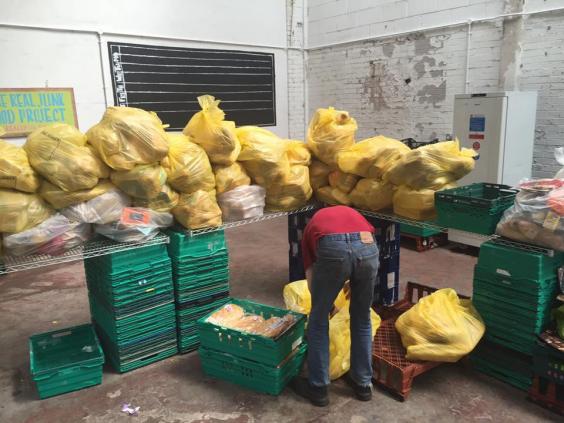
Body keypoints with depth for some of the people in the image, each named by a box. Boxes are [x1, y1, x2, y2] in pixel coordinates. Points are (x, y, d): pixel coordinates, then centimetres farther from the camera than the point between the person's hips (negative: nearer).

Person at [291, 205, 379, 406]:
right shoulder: (352, 212, 42)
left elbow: (311, 278, 31)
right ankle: (363, 383, 40)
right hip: (367, 247, 3)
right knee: (362, 319, 24)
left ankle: (318, 387, 31)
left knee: (319, 320, 20)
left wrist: (324, 303, 48)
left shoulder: (312, 225, 35)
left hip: (333, 249, -2)